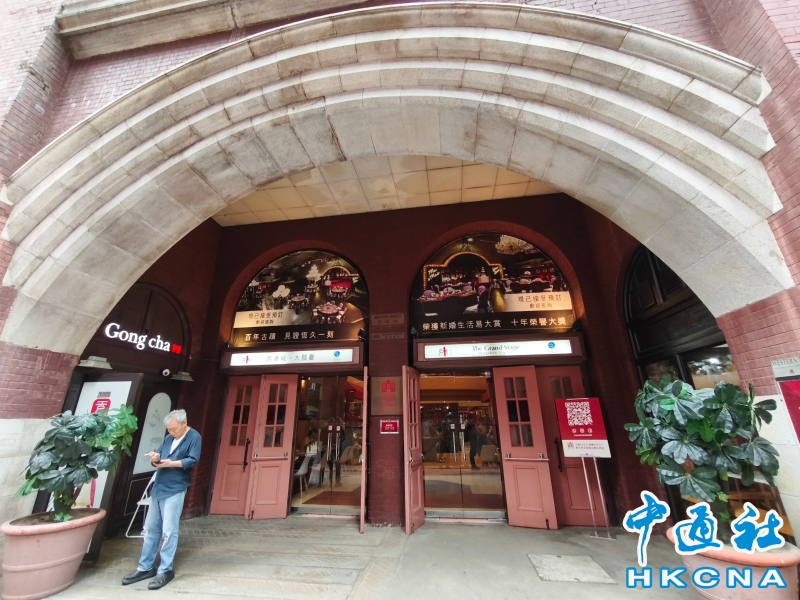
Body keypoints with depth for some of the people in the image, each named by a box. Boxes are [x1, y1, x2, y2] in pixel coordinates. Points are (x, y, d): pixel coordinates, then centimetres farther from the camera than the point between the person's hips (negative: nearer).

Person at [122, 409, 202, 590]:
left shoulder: (194, 437, -10)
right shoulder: (169, 438, 13)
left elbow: (193, 460, -17)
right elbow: (158, 456, 13)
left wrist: (171, 463, -24)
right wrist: (155, 458, -9)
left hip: (175, 491, -7)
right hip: (158, 488, 7)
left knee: (168, 531, -2)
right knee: (151, 529, 13)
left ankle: (165, 570, 10)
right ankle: (145, 568, 26)